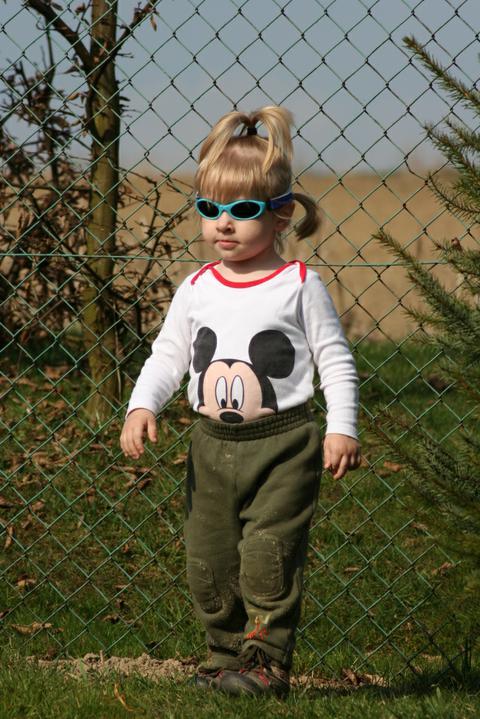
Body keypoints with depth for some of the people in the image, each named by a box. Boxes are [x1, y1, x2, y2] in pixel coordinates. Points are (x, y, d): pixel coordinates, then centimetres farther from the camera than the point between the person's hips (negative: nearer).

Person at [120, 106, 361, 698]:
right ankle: (225, 655, 21)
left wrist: (342, 428, -9)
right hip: (212, 444, 4)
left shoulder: (299, 285, -3)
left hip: (283, 443, -4)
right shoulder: (196, 289, 7)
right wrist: (142, 406, -7)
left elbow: (336, 360, 0)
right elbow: (167, 355, 10)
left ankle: (266, 662, -1)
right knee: (209, 560, 7)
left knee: (269, 554, -10)